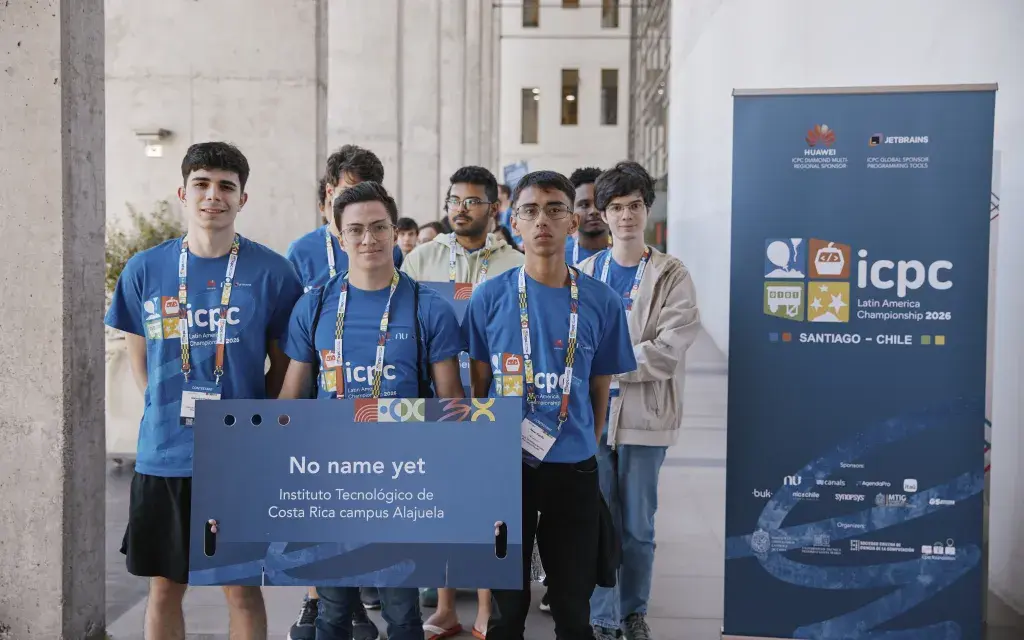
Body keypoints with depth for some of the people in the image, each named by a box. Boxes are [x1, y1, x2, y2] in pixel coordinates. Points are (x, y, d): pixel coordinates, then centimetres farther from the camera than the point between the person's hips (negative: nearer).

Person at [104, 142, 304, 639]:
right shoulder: (145, 270, 1)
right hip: (163, 456, 2)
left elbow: (283, 368, 4)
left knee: (242, 590, 9)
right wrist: (168, 414, 1)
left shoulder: (271, 272, -4)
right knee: (164, 589, 13)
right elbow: (139, 361, 11)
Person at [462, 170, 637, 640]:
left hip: (574, 469, 1)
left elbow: (600, 390, 7)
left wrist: (585, 448, 5)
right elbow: (476, 385, 3)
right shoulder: (489, 297, -3)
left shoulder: (601, 301, -1)